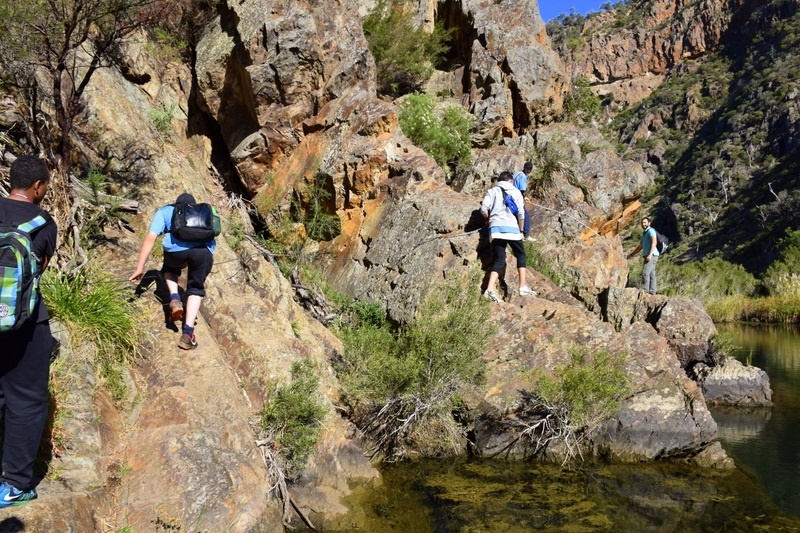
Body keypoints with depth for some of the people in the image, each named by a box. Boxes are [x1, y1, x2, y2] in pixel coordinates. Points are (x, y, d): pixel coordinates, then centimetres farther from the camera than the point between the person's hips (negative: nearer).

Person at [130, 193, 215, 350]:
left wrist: (140, 268, 16)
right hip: (204, 250, 1)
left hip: (176, 249, -1)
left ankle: (175, 299, 11)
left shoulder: (165, 211, 29)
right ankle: (188, 332, 4)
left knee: (169, 269, 35)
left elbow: (150, 238, 17)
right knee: (196, 289, 20)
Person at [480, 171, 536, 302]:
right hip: (512, 228, -1)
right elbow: (521, 213, 5)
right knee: (520, 255, 17)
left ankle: (490, 289, -18)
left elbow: (484, 209, -1)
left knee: (498, 259, 2)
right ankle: (523, 286, 9)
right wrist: (521, 230, 16)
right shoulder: (516, 192, 12)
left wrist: (489, 219, 19)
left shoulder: (492, 191, 13)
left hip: (496, 228, 2)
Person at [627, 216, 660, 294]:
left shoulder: (651, 230, -4)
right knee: (651, 274, 5)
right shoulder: (644, 233, 25)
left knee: (645, 272, -18)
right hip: (647, 256, 10)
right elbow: (640, 246, 34)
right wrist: (631, 254, 34)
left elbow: (654, 242, -17)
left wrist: (650, 254, -26)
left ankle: (644, 290, -22)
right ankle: (652, 291, 4)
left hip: (652, 256, -10)